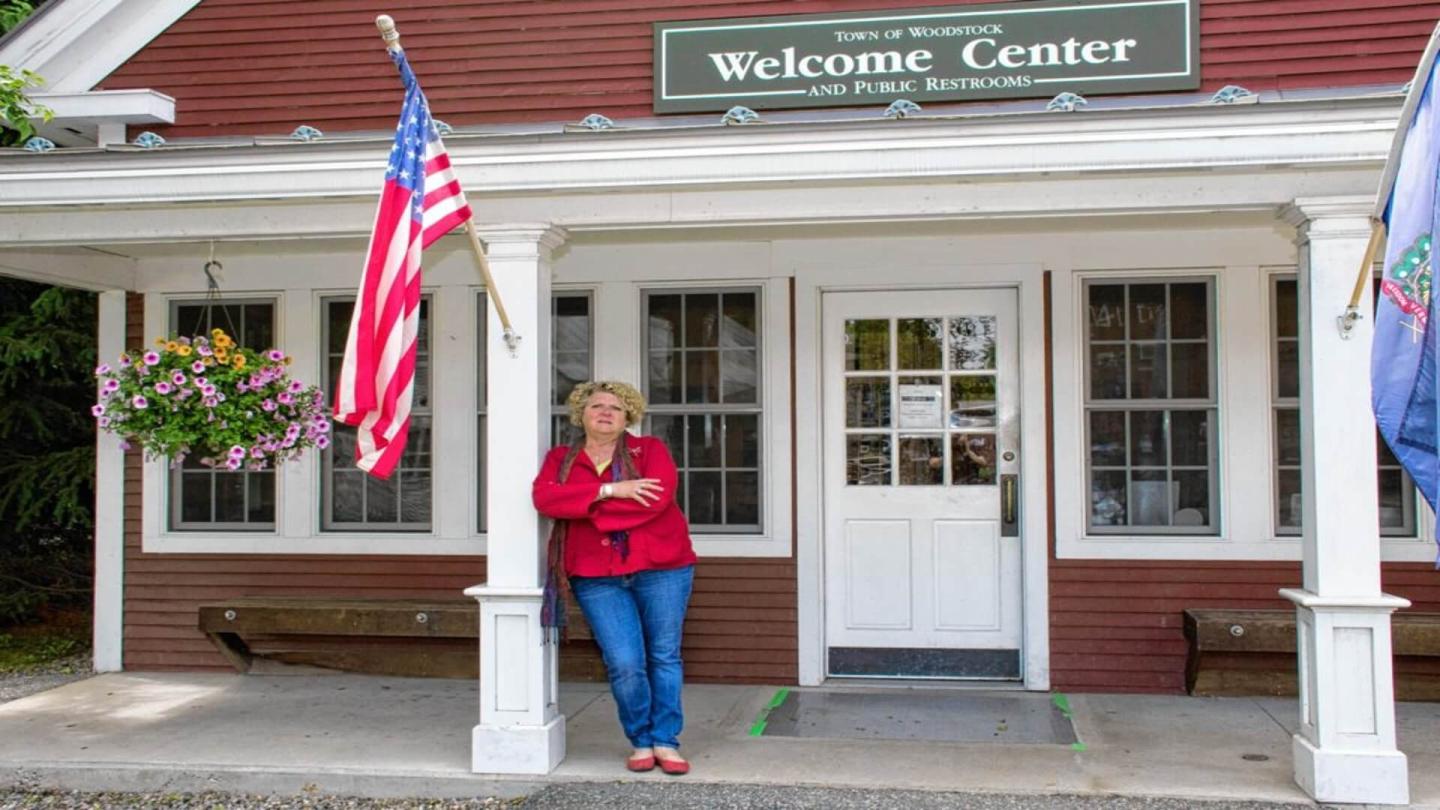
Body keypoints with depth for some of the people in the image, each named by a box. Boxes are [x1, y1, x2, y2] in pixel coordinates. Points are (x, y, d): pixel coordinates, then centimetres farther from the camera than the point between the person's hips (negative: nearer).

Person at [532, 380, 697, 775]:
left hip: (659, 568, 0)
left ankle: (666, 741, 17)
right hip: (597, 577, 1)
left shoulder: (650, 449, 3)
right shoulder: (560, 459, 10)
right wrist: (610, 491, -18)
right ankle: (641, 741, 13)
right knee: (625, 664, -7)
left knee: (664, 657, 4)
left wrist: (587, 508, -12)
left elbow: (656, 499, -16)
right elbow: (545, 498, -10)